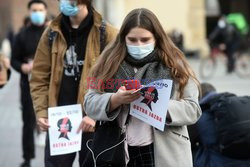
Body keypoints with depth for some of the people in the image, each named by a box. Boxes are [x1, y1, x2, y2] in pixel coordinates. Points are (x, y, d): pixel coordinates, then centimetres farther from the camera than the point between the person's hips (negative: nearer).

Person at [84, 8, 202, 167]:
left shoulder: (173, 65, 2)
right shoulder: (111, 64, 6)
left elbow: (192, 110, -2)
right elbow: (90, 104, 2)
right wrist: (116, 100, -19)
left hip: (164, 154, -2)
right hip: (121, 153, 2)